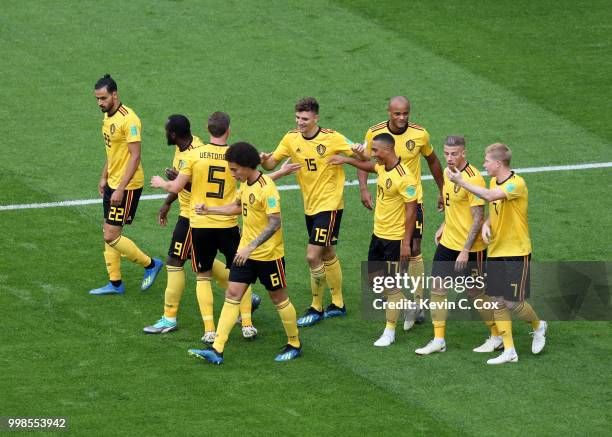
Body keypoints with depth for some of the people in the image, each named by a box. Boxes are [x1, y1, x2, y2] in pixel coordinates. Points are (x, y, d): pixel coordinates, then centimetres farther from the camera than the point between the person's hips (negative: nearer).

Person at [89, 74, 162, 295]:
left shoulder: (128, 119, -21)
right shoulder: (108, 117, 8)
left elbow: (135, 156, -22)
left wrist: (121, 188, -24)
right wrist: (104, 177, 18)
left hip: (127, 185, -9)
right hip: (112, 183, 9)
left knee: (111, 236, -8)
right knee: (109, 233, 11)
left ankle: (150, 264, 9)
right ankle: (115, 283, 20)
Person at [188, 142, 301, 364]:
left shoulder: (266, 188, -22)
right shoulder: (246, 184, 4)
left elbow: (274, 223, -26)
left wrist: (250, 247, -30)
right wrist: (210, 210, 14)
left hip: (268, 254, -8)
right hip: (246, 252, 8)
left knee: (279, 299, 7)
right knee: (232, 295, 0)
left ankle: (294, 345, 26)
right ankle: (217, 350, -4)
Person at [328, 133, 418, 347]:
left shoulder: (404, 177, -24)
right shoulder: (382, 168, 2)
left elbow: (411, 211, -21)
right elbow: (371, 167, 29)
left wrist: (406, 243, -21)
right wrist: (347, 160, 28)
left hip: (395, 238, -9)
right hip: (378, 233, 9)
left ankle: (389, 331, 8)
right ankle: (404, 304, 37)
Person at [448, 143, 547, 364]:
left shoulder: (517, 184, -20)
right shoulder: (494, 182, 7)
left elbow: (490, 196, -36)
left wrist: (461, 181, -32)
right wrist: (486, 224, -4)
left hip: (516, 252, -8)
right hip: (495, 252, 8)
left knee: (513, 302, -5)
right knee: (497, 301, 5)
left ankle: (538, 326, 26)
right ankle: (509, 351, 11)